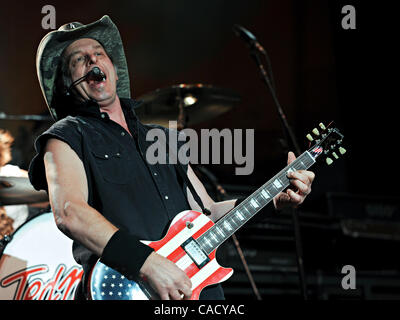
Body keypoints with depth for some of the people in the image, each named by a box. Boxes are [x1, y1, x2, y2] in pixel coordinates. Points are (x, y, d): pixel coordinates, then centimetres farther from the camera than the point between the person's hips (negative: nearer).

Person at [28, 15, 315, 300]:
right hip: (127, 289, -5)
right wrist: (149, 262, -23)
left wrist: (276, 198, 10)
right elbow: (69, 213, -13)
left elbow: (207, 212, 24)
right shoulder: (66, 137, 4)